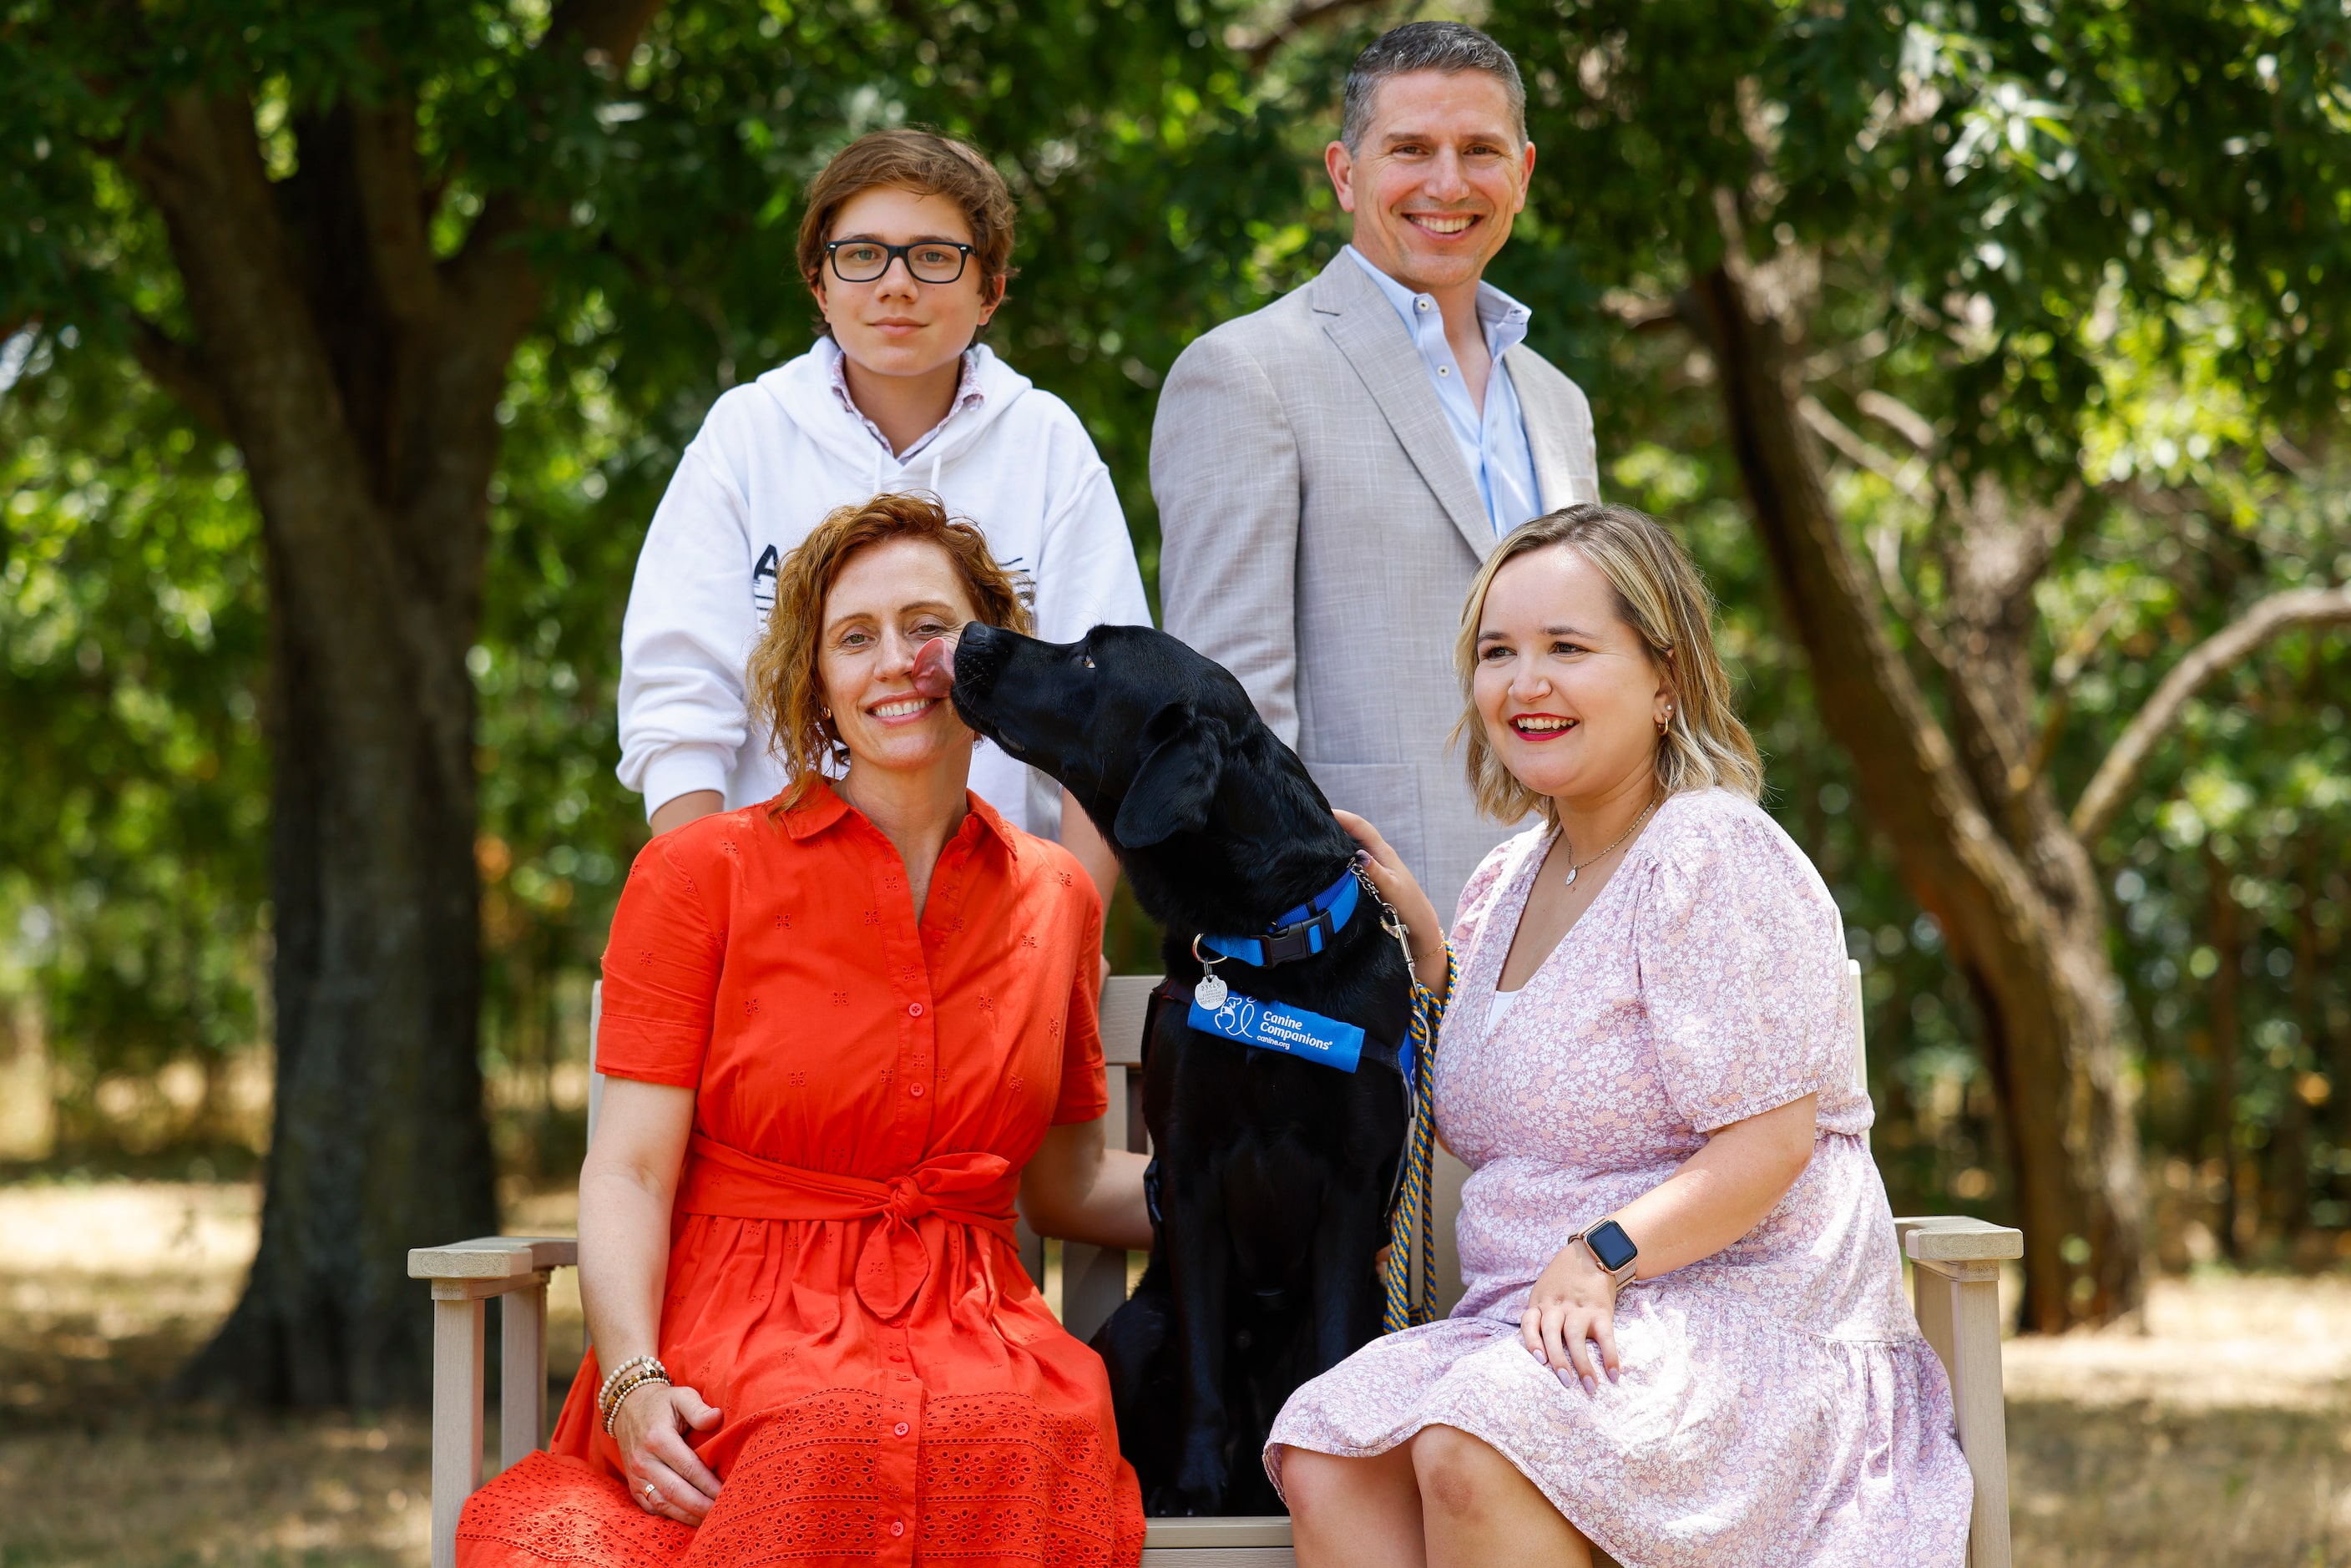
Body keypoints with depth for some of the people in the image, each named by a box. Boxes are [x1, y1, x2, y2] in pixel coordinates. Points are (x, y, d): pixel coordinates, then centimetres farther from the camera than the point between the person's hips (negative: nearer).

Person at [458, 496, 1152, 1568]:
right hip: (738, 1334, -3)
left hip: (971, 1341, 3)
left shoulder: (1053, 898, 16)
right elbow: (629, 1170, -1)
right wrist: (635, 1381, -18)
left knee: (1040, 1434, -34)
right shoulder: (702, 872, 4)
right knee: (842, 1436, -38)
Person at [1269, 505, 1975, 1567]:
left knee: (1473, 1445, -34)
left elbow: (1770, 1142, -15)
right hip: (1533, 1324, 8)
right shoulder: (1509, 884, 17)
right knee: (1320, 1453, -20)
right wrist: (1419, 938, 19)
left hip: (1751, 1325, -7)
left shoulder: (1713, 856, -9)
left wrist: (1601, 1257, -26)